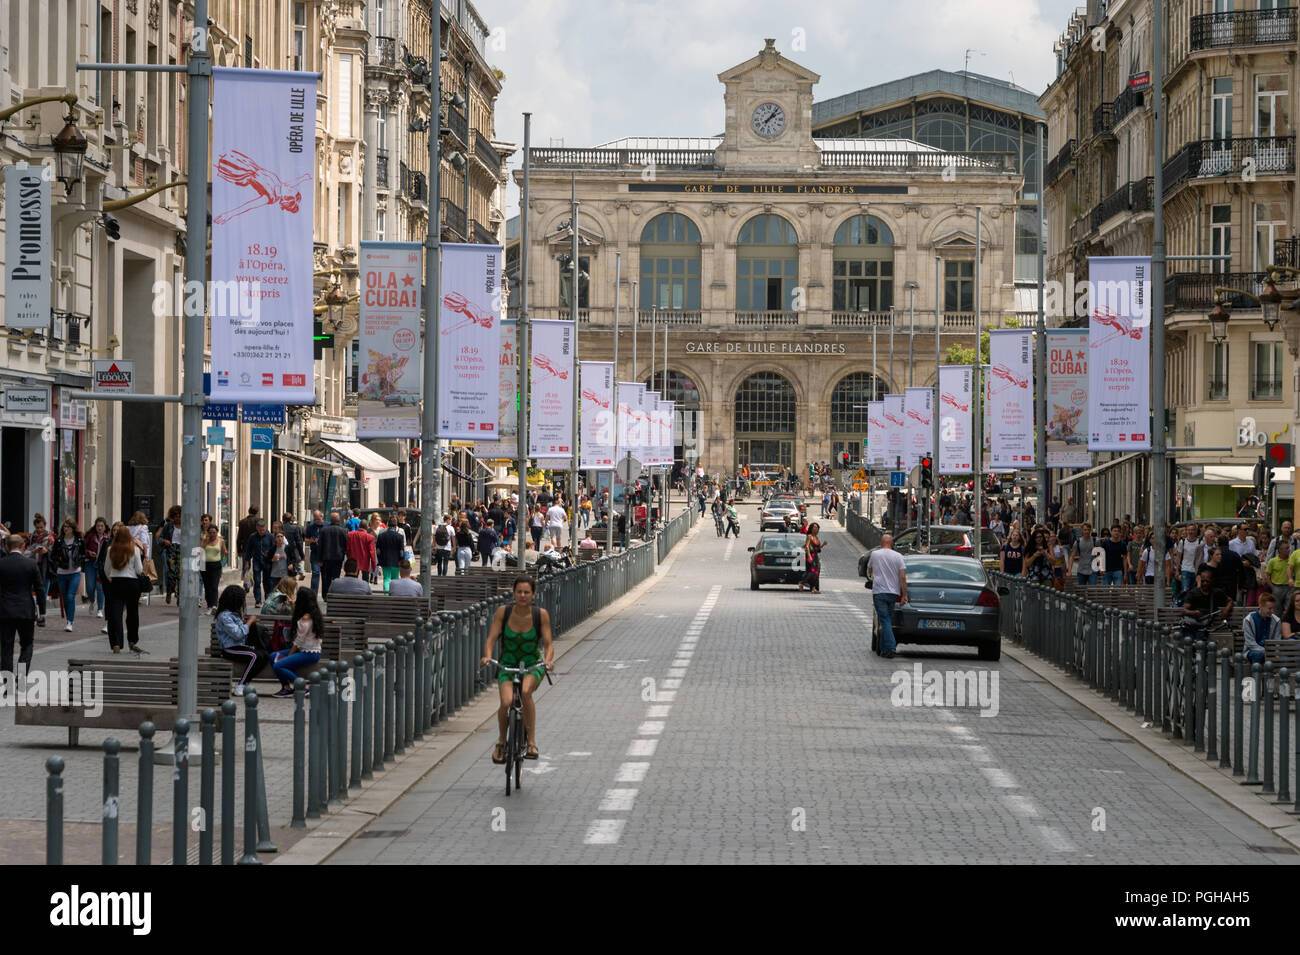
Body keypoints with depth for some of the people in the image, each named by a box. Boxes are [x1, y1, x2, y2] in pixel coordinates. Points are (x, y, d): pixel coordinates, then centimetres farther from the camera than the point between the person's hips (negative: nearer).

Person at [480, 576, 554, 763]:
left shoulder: (541, 615, -10)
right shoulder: (503, 612, -10)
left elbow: (548, 644, -11)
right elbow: (491, 639, -12)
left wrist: (547, 661, -32)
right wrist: (487, 656, -32)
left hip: (532, 665, -1)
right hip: (507, 664, 1)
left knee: (526, 691, -34)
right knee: (506, 702, -25)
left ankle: (531, 741, -22)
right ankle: (501, 741, 4)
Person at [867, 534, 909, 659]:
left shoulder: (874, 554, 0)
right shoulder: (898, 556, -1)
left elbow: (869, 571, 18)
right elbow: (902, 577, -7)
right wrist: (904, 595, -4)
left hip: (879, 591, -2)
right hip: (893, 592, 2)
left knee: (885, 621, -5)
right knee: (888, 620, 16)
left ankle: (889, 649, -16)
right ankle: (884, 648, 22)